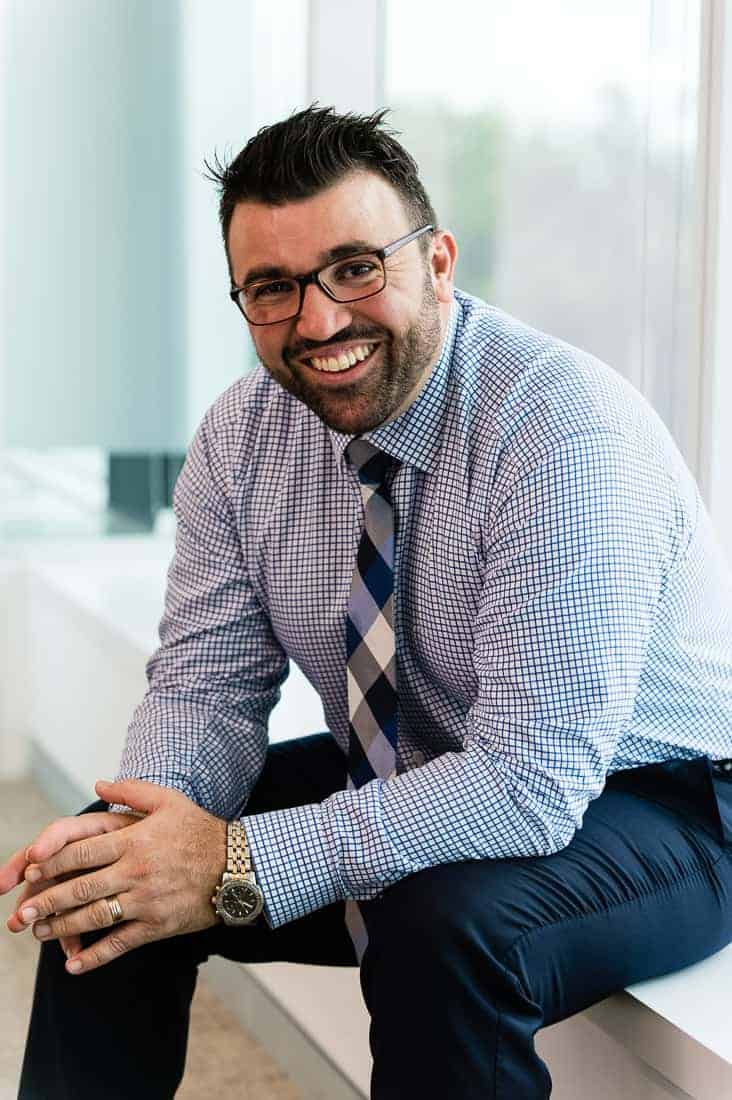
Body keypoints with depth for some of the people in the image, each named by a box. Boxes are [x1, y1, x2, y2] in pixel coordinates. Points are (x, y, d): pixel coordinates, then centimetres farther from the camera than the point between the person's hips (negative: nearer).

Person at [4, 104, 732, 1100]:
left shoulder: (566, 434, -28)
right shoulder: (243, 435, -6)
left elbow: (532, 783, -32)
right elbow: (209, 686, -2)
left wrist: (239, 867, -34)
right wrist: (148, 819, -25)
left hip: (637, 797, -5)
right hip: (406, 782, 6)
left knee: (446, 927, -35)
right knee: (109, 881, -8)